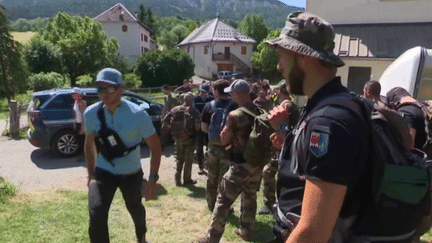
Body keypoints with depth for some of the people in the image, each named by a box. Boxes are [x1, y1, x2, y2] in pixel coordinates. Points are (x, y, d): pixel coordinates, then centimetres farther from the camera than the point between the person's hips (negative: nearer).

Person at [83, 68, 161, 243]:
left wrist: (152, 179, -17)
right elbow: (89, 144, 6)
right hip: (103, 172, 1)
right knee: (96, 216, -17)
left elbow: (155, 146, -13)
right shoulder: (91, 114, -12)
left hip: (131, 174, -1)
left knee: (135, 209, 23)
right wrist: (91, 174, 7)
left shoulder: (138, 115, -22)